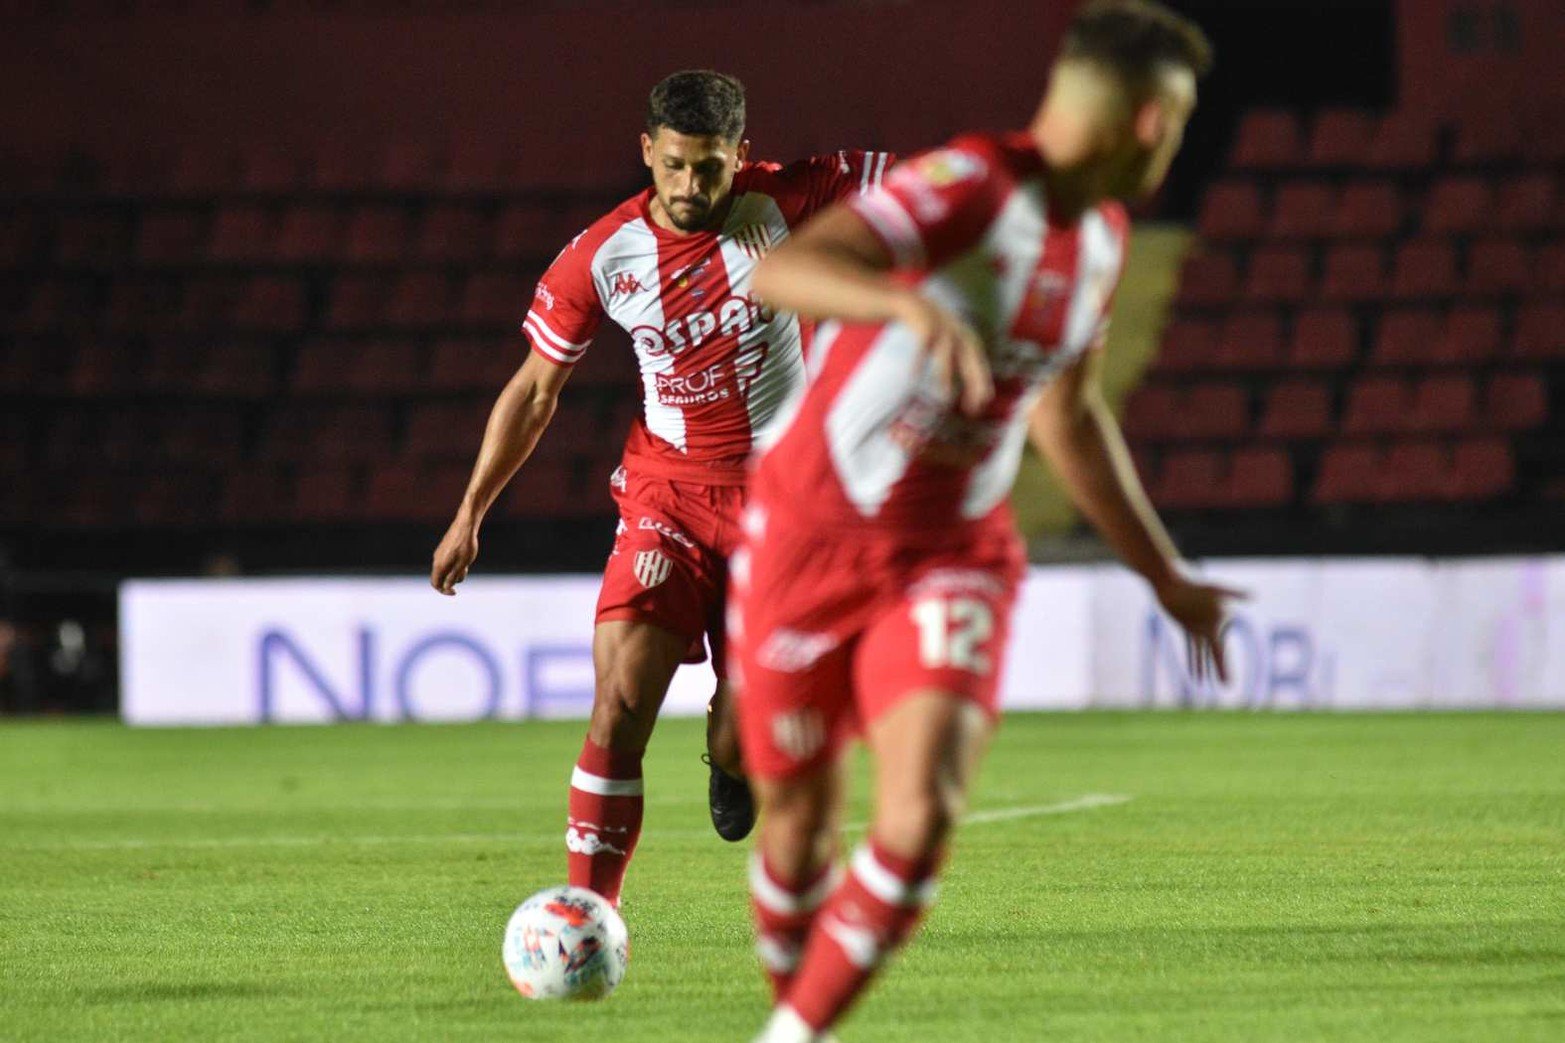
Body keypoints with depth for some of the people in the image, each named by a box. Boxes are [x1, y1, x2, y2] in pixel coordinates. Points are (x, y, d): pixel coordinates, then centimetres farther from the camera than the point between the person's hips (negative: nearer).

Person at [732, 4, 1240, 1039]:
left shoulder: (1101, 236, 7)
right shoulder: (970, 185, -19)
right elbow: (783, 270, -34)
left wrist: (1167, 576, 25)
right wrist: (912, 303, -53)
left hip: (953, 556, 5)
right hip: (810, 533, -5)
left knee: (922, 816, -18)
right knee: (799, 824, 7)